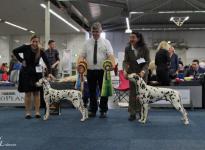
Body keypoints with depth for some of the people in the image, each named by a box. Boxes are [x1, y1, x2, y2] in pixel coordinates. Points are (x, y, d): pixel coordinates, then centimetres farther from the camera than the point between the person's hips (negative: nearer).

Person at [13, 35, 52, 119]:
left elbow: (47, 62, -9)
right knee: (27, 93, 2)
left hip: (36, 73, 1)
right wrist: (21, 60, -7)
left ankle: (37, 112, 11)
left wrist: (49, 73, -20)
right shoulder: (25, 48, -11)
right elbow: (15, 51, 2)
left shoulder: (40, 51, -9)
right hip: (26, 72, -1)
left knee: (36, 92, 4)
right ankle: (28, 113, 10)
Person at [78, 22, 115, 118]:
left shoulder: (106, 42, 3)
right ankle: (92, 110, 19)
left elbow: (110, 55, -9)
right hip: (90, 71, 2)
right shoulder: (87, 43, 9)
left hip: (102, 71, -2)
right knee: (92, 91, 8)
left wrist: (112, 65, -28)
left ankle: (103, 111, 14)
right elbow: (82, 56, 3)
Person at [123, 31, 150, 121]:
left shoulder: (144, 48, -14)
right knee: (132, 93, 2)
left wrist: (143, 71, -30)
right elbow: (125, 61, -10)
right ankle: (132, 113, 7)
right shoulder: (127, 49, -9)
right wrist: (125, 70, -28)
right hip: (132, 72, 2)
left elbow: (147, 62, -14)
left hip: (142, 73, -1)